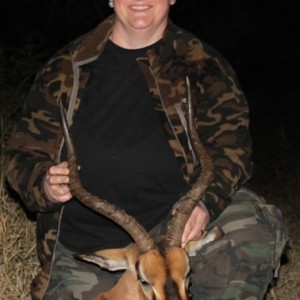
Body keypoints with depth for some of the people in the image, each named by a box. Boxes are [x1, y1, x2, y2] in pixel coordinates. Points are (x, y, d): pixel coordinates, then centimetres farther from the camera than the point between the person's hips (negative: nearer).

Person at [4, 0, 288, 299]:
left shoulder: (201, 66, 2)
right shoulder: (67, 68, 5)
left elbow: (230, 144, -7)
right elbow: (22, 154, 7)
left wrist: (207, 202, -28)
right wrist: (45, 186, -17)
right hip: (82, 251, 2)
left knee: (252, 224, -27)